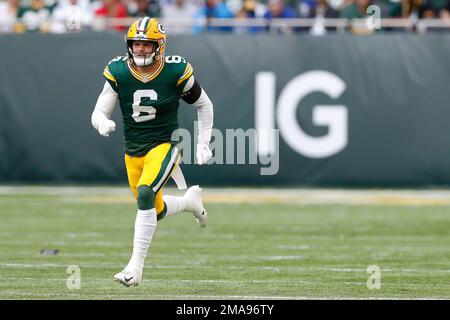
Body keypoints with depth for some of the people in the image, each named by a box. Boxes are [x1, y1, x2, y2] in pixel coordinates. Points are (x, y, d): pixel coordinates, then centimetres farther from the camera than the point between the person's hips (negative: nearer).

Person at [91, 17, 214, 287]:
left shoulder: (176, 71, -11)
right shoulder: (118, 72, -8)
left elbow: (204, 105, 4)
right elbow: (99, 113, -8)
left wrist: (203, 144, 1)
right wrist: (103, 124, -32)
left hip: (164, 145, -4)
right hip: (133, 151, 4)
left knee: (145, 194, -28)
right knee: (156, 211, 14)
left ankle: (136, 266, -24)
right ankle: (190, 200, 49)